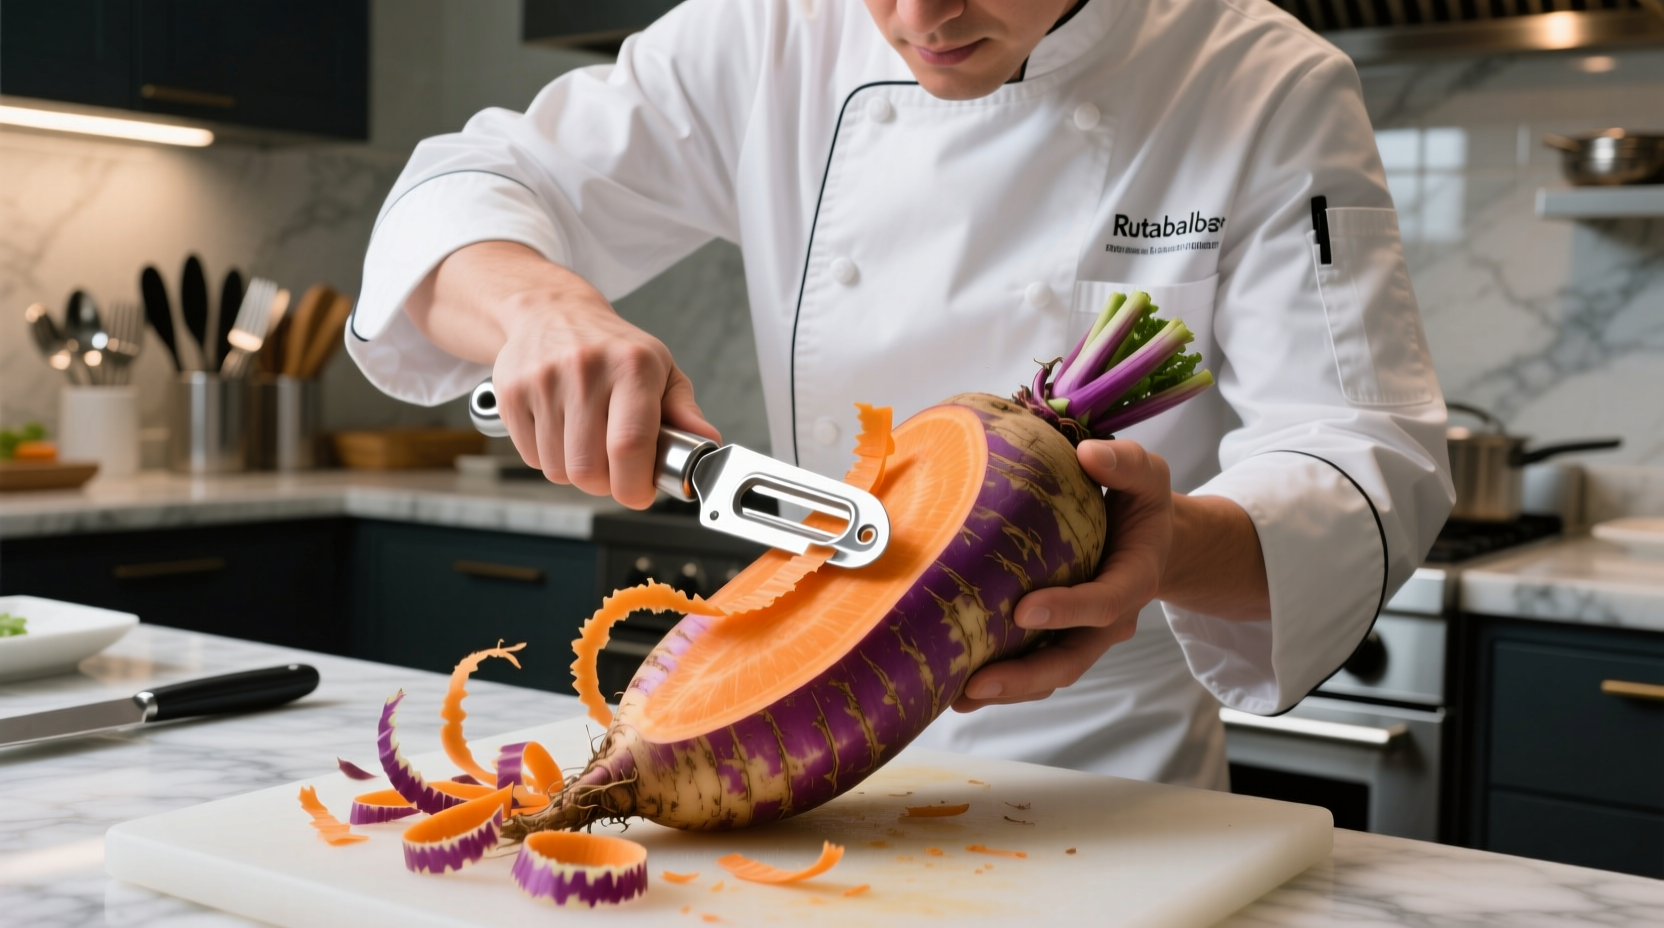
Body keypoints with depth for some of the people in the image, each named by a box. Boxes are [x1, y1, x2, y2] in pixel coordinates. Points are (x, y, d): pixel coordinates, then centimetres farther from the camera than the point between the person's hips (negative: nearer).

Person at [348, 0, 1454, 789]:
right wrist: (540, 302, -25)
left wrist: (1177, 546, -39)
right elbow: (468, 192, -1)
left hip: (1106, 770, -2)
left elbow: (1370, 463, -16)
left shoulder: (1274, 94, -11)